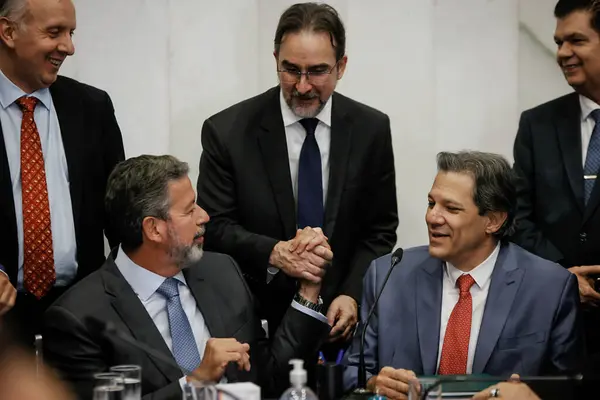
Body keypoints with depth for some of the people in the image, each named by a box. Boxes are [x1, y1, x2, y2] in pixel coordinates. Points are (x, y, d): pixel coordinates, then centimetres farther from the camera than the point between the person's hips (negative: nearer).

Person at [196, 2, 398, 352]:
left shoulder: (371, 129, -1)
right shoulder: (227, 131, -8)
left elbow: (380, 230, 3)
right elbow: (214, 227, -8)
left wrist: (352, 295, -12)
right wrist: (274, 254, -26)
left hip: (340, 319, 2)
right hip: (258, 320, -2)